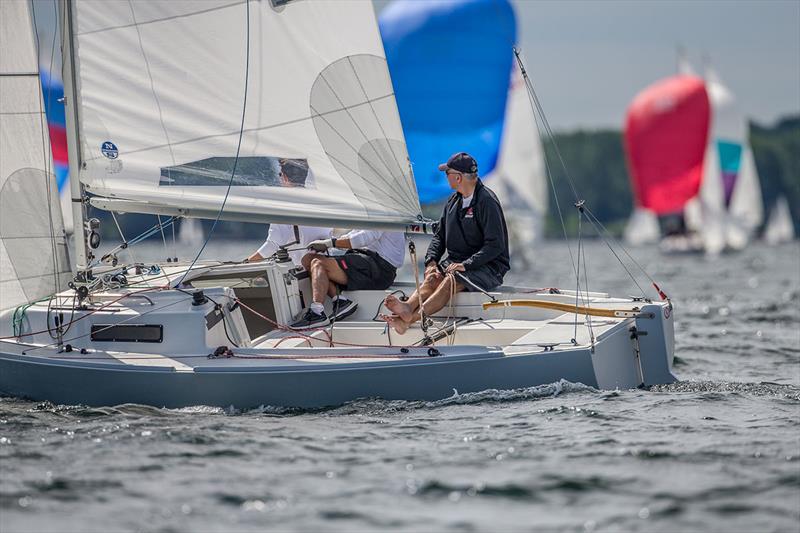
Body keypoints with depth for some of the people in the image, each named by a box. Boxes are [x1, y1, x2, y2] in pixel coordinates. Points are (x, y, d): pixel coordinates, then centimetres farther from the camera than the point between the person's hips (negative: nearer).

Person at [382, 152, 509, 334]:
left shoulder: (487, 201, -13)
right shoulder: (453, 201, 13)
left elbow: (495, 245, -18)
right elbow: (439, 235, 16)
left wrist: (466, 265, -25)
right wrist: (431, 261, -4)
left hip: (488, 266, -7)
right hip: (456, 261, 7)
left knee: (452, 280, -34)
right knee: (433, 278, -24)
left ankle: (411, 318, -55)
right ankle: (407, 308, -53)